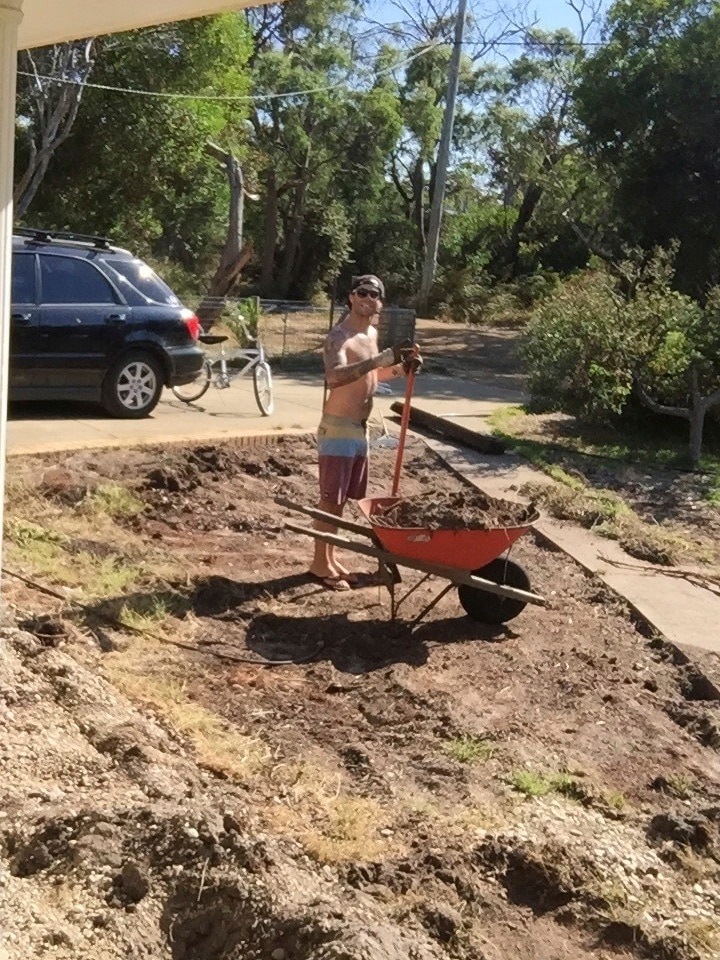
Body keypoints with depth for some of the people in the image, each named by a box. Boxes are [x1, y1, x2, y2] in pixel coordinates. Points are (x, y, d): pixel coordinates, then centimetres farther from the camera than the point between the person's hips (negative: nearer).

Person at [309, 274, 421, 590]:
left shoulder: (372, 332, 10)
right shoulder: (339, 336, -18)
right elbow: (334, 377, -37)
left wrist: (400, 368, 7)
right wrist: (381, 358, -42)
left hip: (360, 428, 9)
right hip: (337, 428, -9)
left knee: (342, 499, 15)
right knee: (330, 499, -2)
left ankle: (331, 557, 26)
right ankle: (320, 563, 8)